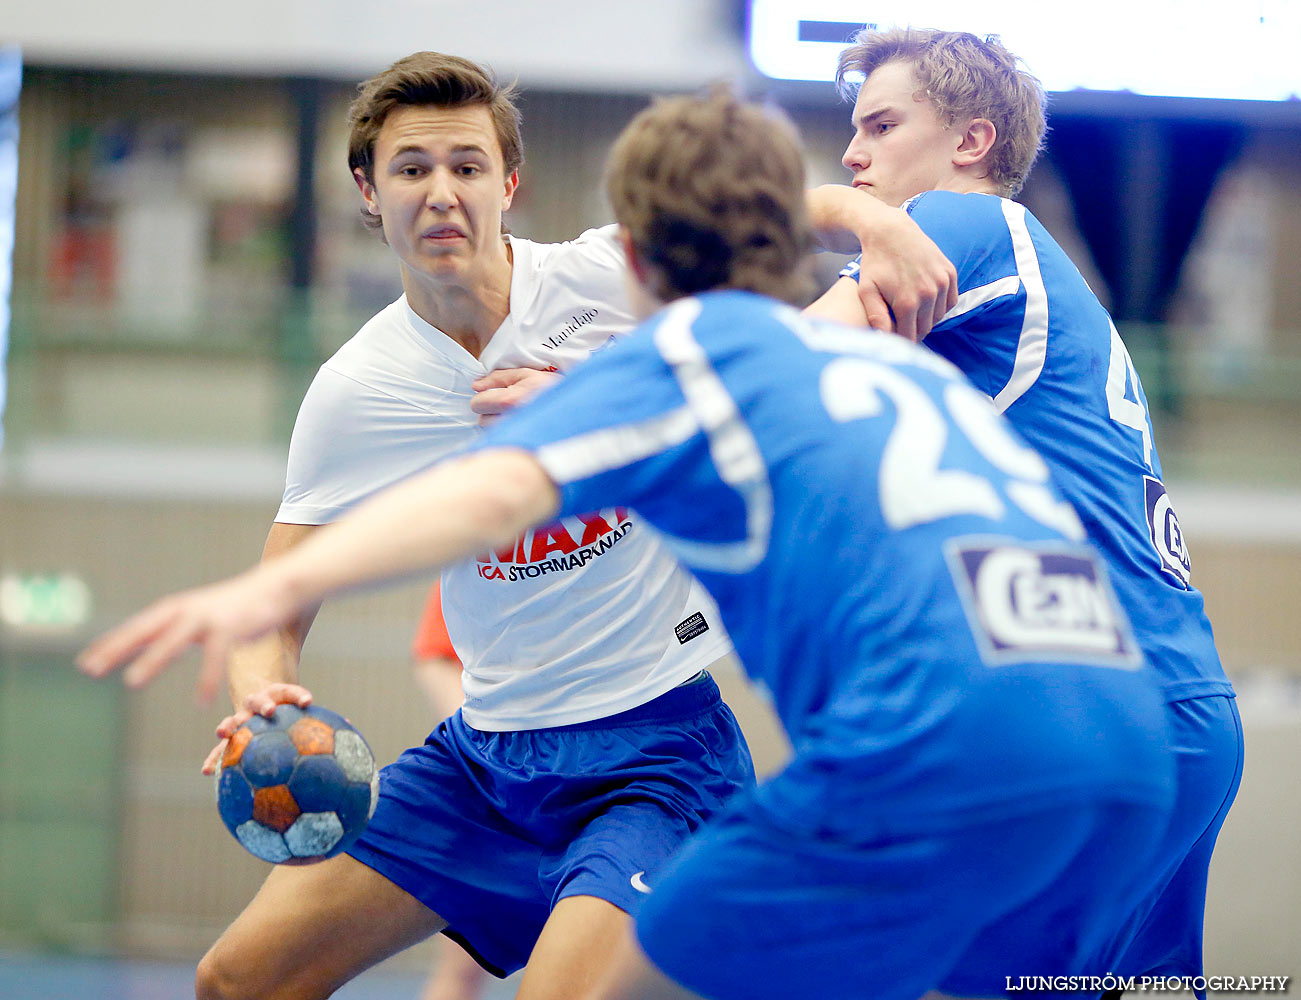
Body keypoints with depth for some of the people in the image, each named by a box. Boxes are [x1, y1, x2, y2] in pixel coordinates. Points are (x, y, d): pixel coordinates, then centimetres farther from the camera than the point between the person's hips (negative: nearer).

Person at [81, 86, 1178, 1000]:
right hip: (1128, 728, 7)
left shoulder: (685, 349, 12)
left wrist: (276, 587, -20)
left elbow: (499, 488, -6)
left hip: (941, 737, -7)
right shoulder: (909, 361, 32)